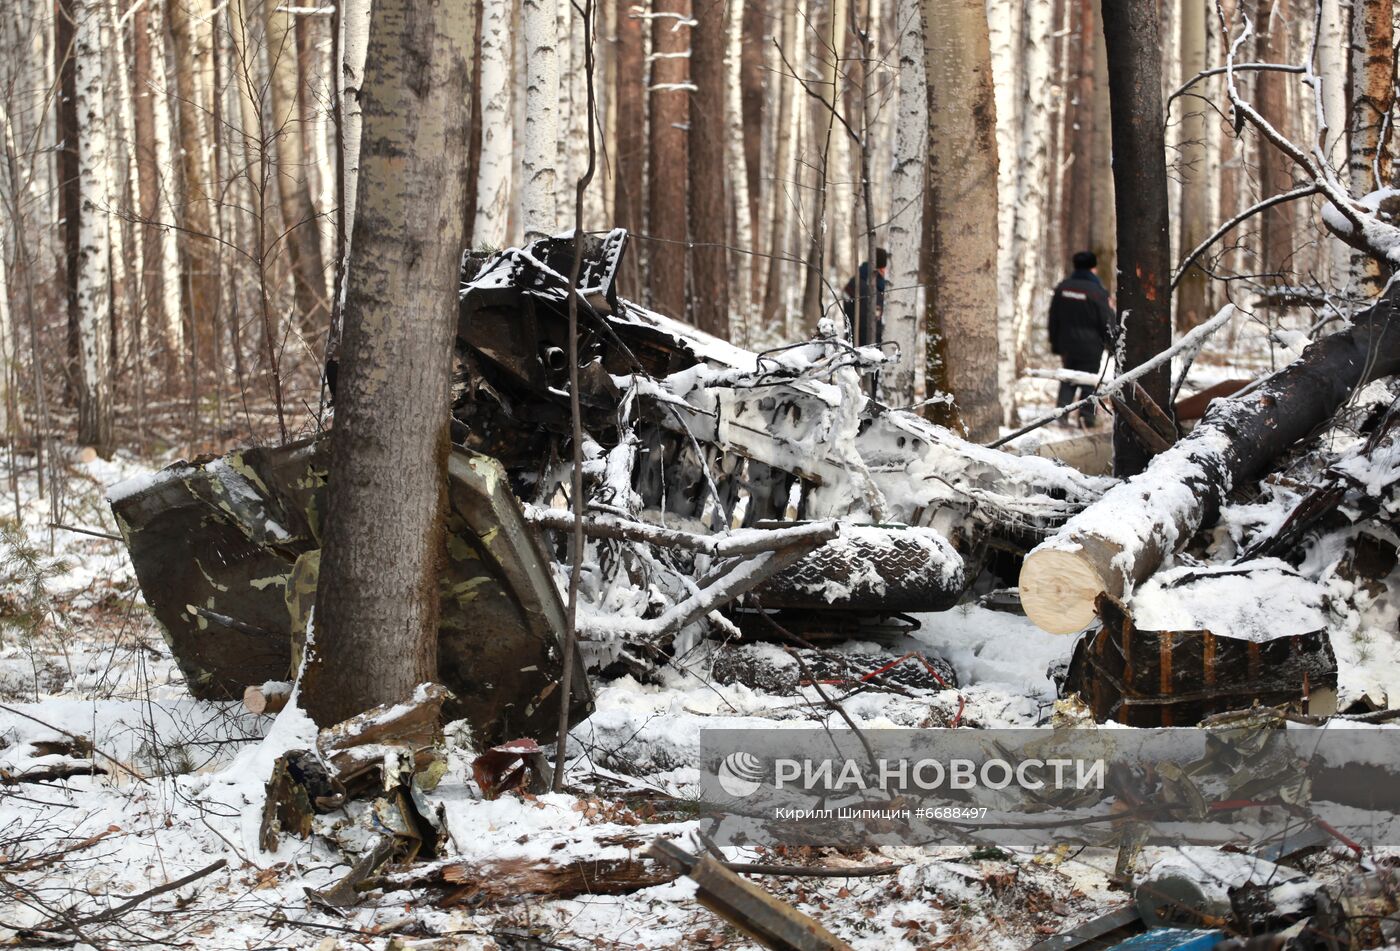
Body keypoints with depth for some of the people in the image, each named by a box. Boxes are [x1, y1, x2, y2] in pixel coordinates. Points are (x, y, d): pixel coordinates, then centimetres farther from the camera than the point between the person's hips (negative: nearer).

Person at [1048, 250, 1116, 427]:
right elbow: (1106, 321, -10)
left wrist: (1056, 345, 18)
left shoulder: (1062, 288, 2)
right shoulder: (1096, 292, -16)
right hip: (1090, 346, -4)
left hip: (1067, 344, 4)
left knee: (1067, 380, 17)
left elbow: (1053, 319, 10)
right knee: (1088, 381, 7)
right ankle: (1086, 416, 8)